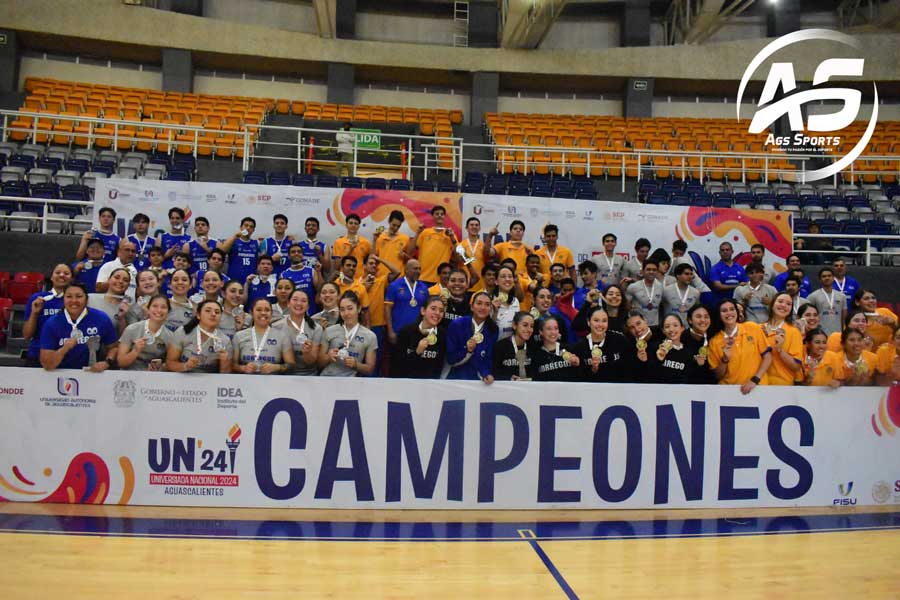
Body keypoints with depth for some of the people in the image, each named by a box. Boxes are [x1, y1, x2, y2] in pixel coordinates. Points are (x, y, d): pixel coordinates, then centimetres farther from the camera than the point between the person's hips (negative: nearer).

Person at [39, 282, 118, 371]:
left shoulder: (101, 319, -2)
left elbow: (113, 347, 9)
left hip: (93, 375, 1)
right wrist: (65, 348, -21)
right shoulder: (51, 324, -4)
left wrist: (107, 363, -9)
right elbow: (47, 365, -6)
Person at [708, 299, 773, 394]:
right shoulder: (715, 341, 0)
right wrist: (725, 359, -12)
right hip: (729, 390, 0)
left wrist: (755, 380, -9)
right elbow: (718, 376, 4)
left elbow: (767, 357, 2)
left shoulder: (753, 328, 1)